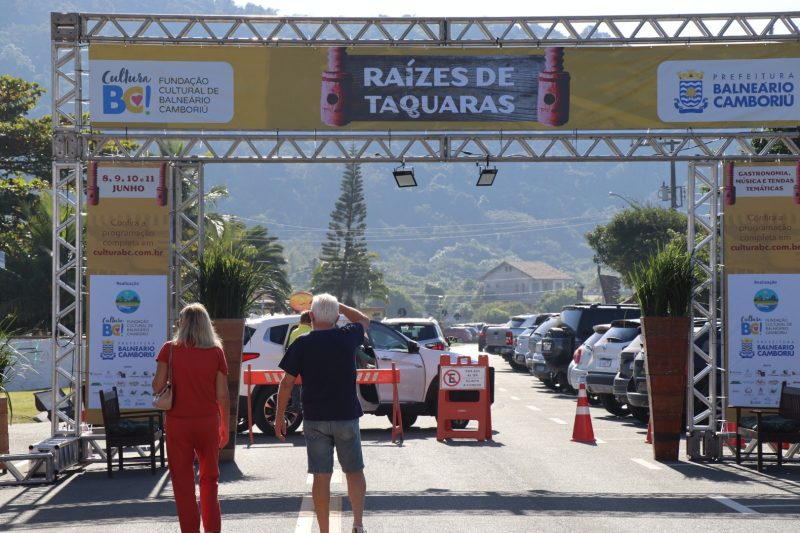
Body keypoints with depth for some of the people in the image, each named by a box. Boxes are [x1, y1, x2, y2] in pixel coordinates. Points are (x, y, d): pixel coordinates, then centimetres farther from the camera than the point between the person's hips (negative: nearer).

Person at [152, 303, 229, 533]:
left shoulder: (170, 349, -5)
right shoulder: (216, 352, -2)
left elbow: (158, 386, -10)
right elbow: (222, 395, -1)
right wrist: (224, 427, 9)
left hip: (178, 422, -2)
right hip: (208, 421, 2)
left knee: (183, 482, 6)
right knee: (209, 479, 16)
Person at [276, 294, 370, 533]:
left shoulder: (301, 344, -5)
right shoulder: (348, 337, -2)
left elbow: (286, 384, -4)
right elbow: (363, 320, 22)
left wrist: (279, 418, 3)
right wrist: (336, 304, 21)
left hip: (315, 419, -1)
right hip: (346, 416, 1)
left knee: (321, 476, 4)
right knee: (354, 472, 13)